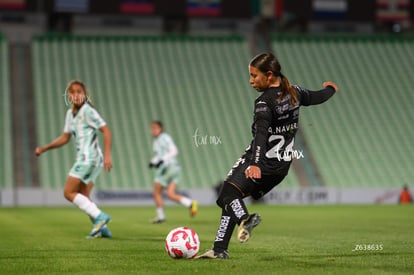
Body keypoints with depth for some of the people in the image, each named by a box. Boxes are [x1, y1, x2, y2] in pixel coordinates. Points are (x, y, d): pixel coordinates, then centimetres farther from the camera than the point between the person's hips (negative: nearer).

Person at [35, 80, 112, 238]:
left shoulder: (88, 111, -10)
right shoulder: (70, 113, 15)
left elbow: (106, 131, -14)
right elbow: (65, 137, 25)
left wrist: (107, 155, -22)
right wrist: (44, 148, 18)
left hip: (88, 158, -9)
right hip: (85, 159, 9)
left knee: (69, 193, -9)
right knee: (83, 198, 6)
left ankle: (99, 216, -15)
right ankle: (102, 228, 3)